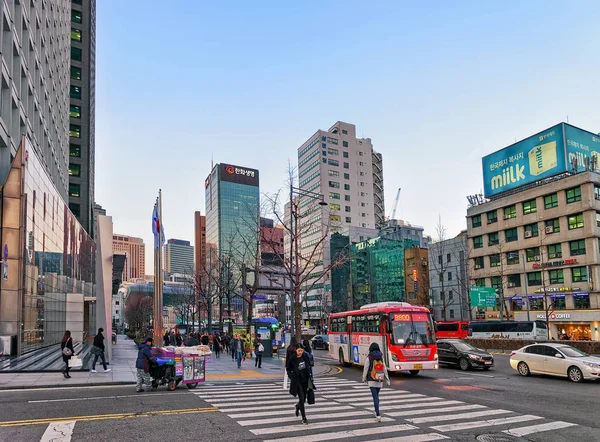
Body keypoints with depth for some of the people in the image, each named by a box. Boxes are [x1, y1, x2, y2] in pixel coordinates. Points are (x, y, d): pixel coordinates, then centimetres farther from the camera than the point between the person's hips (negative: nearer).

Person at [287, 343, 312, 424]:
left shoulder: (305, 356, -3)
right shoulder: (292, 359, -12)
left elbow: (309, 366, 12)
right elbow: (288, 370, -1)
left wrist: (310, 375, 4)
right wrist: (292, 377, -13)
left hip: (305, 380, 4)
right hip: (297, 381, -4)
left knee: (304, 398, 12)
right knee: (301, 398, -9)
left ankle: (298, 406, 47)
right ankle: (304, 417, 1)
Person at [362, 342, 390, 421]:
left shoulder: (369, 358, -9)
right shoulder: (381, 358, 1)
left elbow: (365, 369, -6)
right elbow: (385, 369, 3)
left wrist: (364, 379, 7)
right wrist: (387, 379, 12)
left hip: (372, 381, -4)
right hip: (380, 381, 4)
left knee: (375, 397, -5)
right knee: (376, 396, 22)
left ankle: (378, 415, -15)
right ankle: (376, 412, 33)